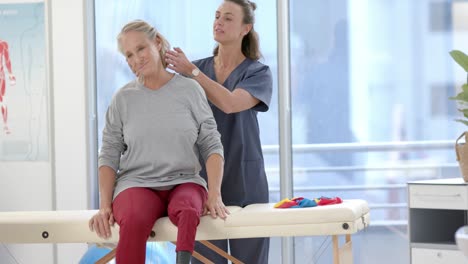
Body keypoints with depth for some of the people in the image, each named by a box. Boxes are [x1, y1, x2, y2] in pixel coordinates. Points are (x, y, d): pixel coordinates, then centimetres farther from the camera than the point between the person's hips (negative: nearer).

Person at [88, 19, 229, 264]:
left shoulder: (190, 90, 7)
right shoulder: (123, 98, 9)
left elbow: (212, 145, 5)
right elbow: (109, 155, 9)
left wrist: (215, 195, -10)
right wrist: (104, 205, -5)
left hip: (184, 182, 0)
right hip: (137, 183, 0)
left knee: (186, 211, -39)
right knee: (133, 222, -36)